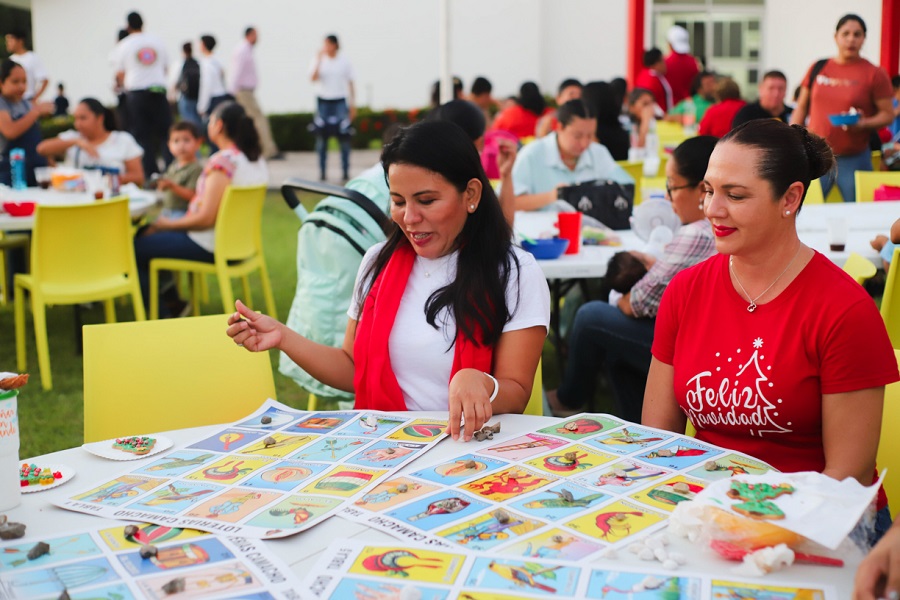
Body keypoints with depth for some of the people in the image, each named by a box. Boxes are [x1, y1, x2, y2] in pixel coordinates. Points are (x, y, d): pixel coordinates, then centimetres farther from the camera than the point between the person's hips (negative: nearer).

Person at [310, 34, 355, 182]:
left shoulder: (344, 62, 4)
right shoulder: (319, 60, 4)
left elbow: (350, 84, 8)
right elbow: (313, 78, -12)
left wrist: (353, 105, 4)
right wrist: (319, 59, -15)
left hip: (340, 102, 0)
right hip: (323, 101, 0)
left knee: (344, 136, -4)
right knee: (321, 137, 0)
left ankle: (346, 171, 3)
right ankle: (322, 171, 6)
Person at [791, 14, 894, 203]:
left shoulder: (875, 74, -1)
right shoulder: (818, 68, 8)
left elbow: (888, 114, 0)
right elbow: (801, 108, 13)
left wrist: (864, 123, -19)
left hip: (854, 160, -2)